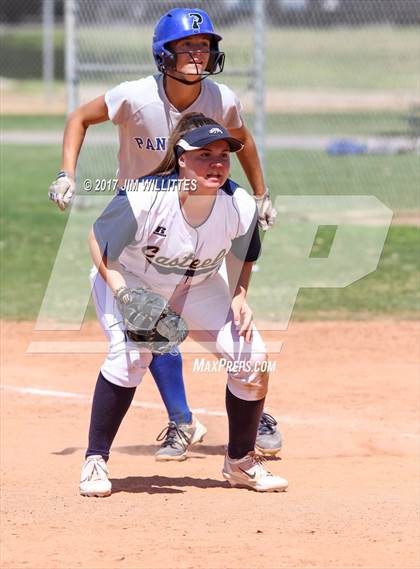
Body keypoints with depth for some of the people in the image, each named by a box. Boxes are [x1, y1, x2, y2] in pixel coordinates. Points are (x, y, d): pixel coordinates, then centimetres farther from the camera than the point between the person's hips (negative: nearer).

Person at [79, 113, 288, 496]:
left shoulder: (240, 207, -22)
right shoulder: (142, 200, -34)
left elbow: (242, 255, 0)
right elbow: (99, 240, -19)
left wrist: (240, 298, -16)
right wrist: (121, 292, -32)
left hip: (198, 288, 4)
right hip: (129, 281, -4)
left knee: (252, 356, -10)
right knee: (131, 353, -30)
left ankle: (240, 461, 12)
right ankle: (95, 461, -14)